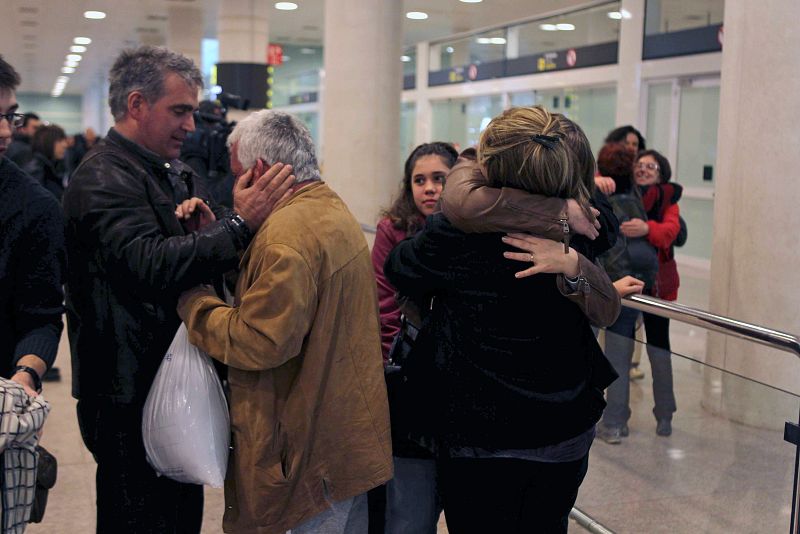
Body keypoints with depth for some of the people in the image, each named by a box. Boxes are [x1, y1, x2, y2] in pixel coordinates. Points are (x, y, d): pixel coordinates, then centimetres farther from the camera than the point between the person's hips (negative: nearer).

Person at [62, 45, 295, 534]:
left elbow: (205, 264, 15)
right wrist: (239, 224, -29)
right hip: (133, 397, -9)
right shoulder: (103, 179, -14)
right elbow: (150, 266, -30)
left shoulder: (175, 175, 14)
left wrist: (211, 230, -7)